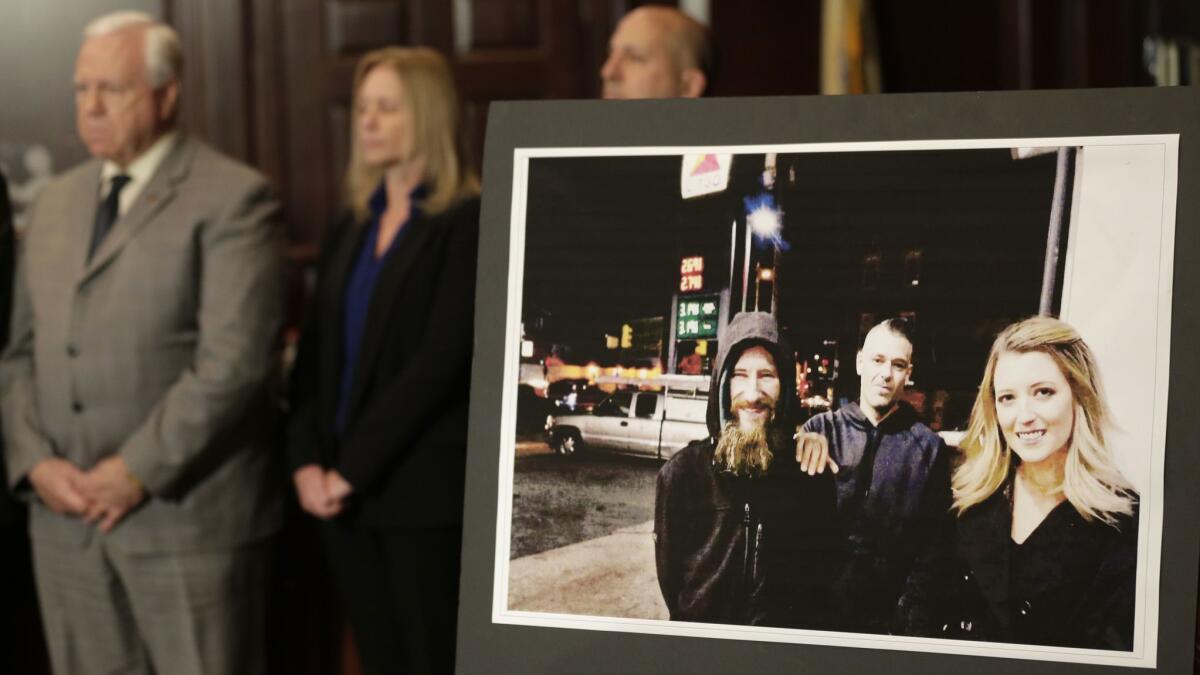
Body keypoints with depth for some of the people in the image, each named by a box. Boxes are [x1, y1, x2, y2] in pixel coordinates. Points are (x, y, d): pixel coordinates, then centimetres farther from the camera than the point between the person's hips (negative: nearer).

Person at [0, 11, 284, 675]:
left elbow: (233, 361, -15)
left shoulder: (232, 199, -6)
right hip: (66, 519, 6)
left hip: (187, 515, -6)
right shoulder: (54, 203, 16)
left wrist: (139, 470, -15)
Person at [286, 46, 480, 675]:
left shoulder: (467, 223, -7)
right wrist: (306, 460, -3)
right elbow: (315, 355, 12)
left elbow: (440, 359, -14)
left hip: (425, 491, -6)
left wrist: (353, 469, -14)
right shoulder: (351, 228, 15)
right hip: (346, 496, 6)